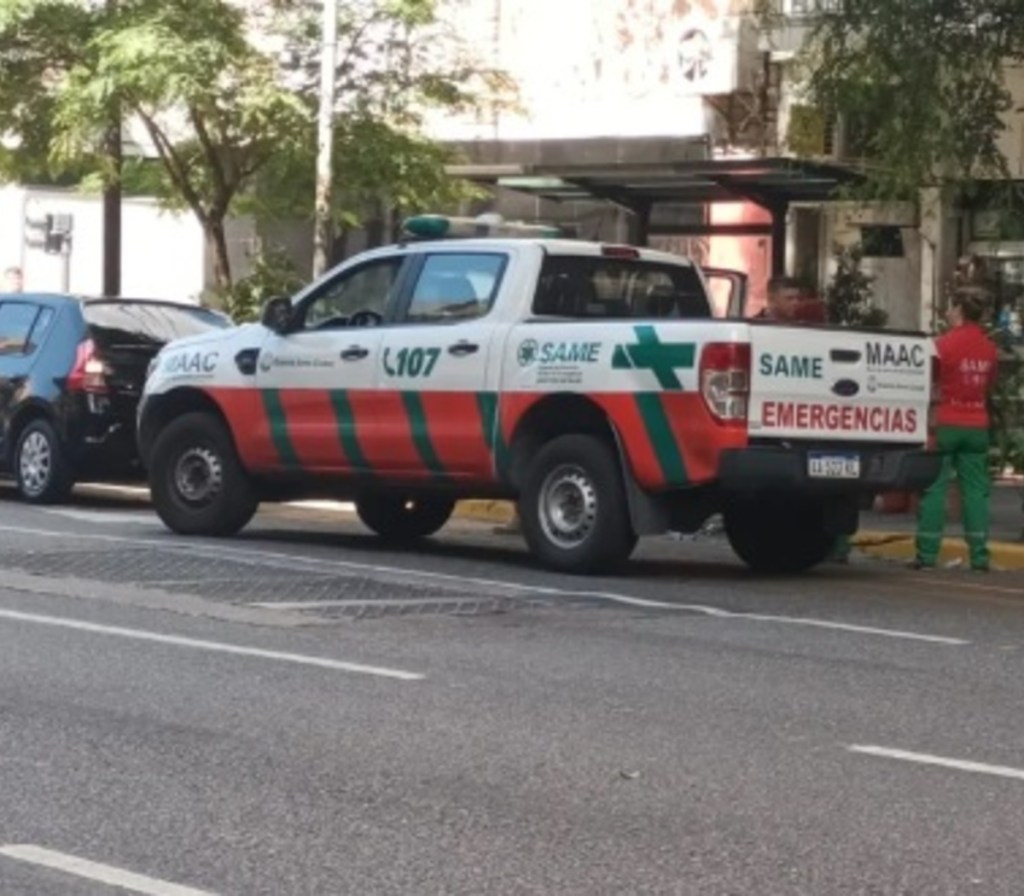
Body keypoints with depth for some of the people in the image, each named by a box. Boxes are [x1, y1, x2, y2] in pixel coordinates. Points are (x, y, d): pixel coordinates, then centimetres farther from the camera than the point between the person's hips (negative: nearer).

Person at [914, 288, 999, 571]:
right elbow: (989, 387, 14)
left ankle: (927, 554, -2)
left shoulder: (944, 344, -12)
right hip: (977, 426, 5)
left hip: (946, 423, -5)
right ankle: (979, 556, 2)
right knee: (975, 489, 6)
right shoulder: (990, 349, 6)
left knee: (934, 487, 0)